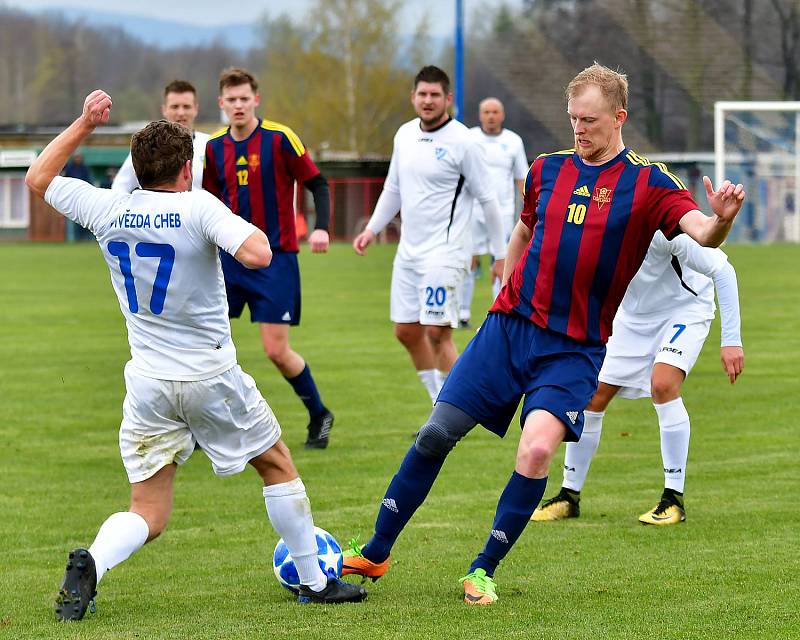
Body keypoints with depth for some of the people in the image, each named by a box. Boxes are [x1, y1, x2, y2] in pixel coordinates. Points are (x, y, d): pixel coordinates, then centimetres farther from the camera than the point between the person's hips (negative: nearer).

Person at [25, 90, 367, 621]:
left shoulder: (108, 211, -2)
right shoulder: (199, 208, -13)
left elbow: (39, 179, 15)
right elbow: (258, 255, -27)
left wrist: (85, 123, 19)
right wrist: (248, 227, -6)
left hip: (148, 385, 3)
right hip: (212, 378, -3)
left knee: (148, 516, 6)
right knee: (278, 464, 21)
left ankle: (92, 563, -24)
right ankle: (315, 582, 27)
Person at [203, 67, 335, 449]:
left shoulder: (279, 138, -8)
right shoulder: (214, 147, 6)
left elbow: (317, 183, -4)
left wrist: (321, 227, -18)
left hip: (275, 258, -5)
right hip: (230, 257, 5)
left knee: (277, 350, -7)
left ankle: (319, 416, 15)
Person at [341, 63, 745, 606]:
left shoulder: (647, 184, -6)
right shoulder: (548, 170, 7)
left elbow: (701, 233, -21)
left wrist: (720, 221, -43)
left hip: (575, 348, -4)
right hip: (510, 326, 4)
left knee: (537, 448, -24)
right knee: (436, 434, -1)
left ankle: (484, 571, -7)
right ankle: (375, 554, 15)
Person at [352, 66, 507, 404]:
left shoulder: (462, 142, -11)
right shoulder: (405, 135, 8)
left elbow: (487, 199, -7)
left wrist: (501, 255, -6)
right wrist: (372, 229, 10)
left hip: (444, 252, -7)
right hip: (409, 250, 7)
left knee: (437, 332, -12)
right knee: (406, 331, 9)